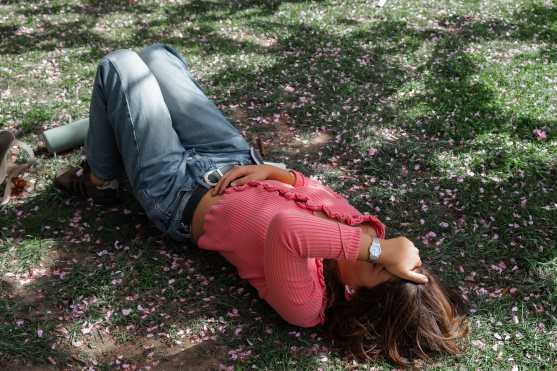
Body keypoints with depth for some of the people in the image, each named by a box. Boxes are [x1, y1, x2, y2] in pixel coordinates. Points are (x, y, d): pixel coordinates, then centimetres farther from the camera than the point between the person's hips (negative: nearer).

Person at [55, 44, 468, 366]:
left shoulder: (304, 299, -38)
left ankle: (100, 180, 28)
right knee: (156, 54, 18)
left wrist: (375, 247, -52)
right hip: (233, 156, 6)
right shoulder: (355, 223, -18)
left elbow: (283, 228, -59)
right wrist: (269, 170, -17)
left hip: (177, 191, -6)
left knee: (118, 65, 2)